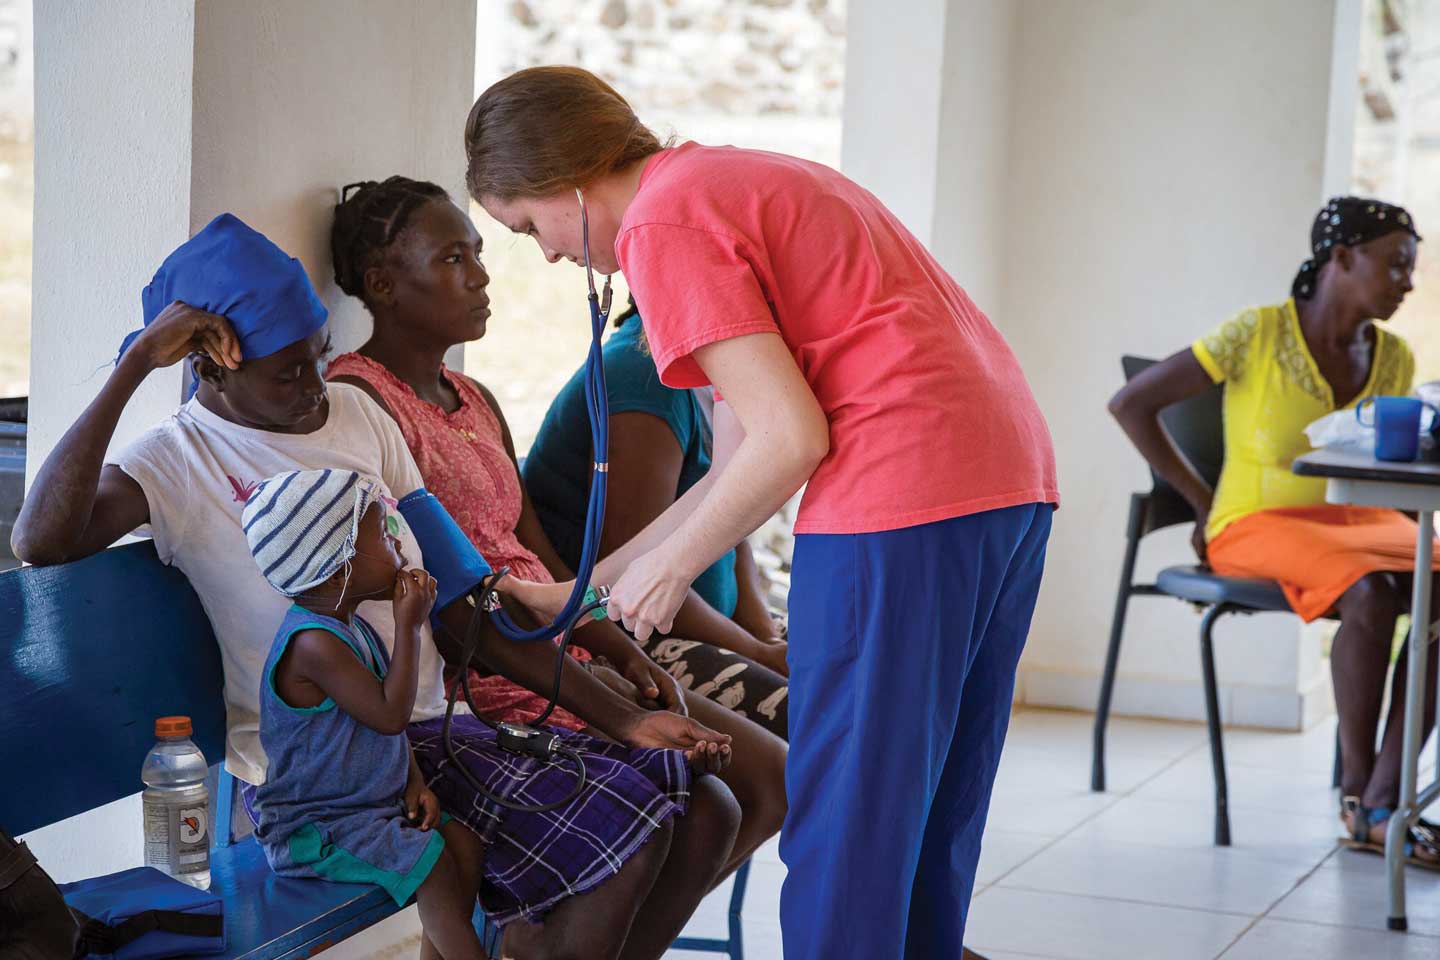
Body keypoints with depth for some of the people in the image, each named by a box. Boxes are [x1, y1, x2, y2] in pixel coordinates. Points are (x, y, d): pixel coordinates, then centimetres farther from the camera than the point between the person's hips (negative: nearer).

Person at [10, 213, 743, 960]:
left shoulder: (357, 414, 14)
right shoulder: (177, 462, -4)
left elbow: (454, 610, 14)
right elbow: (40, 540, -26)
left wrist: (622, 719, 7)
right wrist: (136, 363, -21)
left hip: (434, 727, 7)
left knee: (702, 810, -3)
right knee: (623, 837, -22)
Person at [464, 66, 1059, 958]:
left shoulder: (665, 224, -6)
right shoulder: (743, 180, 24)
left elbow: (790, 440, -13)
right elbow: (741, 458, 24)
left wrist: (669, 568, 1)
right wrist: (594, 585, 27)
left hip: (902, 499, -10)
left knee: (845, 824, -2)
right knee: (928, 820, 17)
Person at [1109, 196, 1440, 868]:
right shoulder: (1255, 336, -10)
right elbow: (1131, 404, -7)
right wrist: (1201, 500, -6)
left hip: (1354, 521, 6)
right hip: (1259, 528, -6)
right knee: (1371, 594, -35)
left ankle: (1382, 803, -25)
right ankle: (1354, 789, -19)